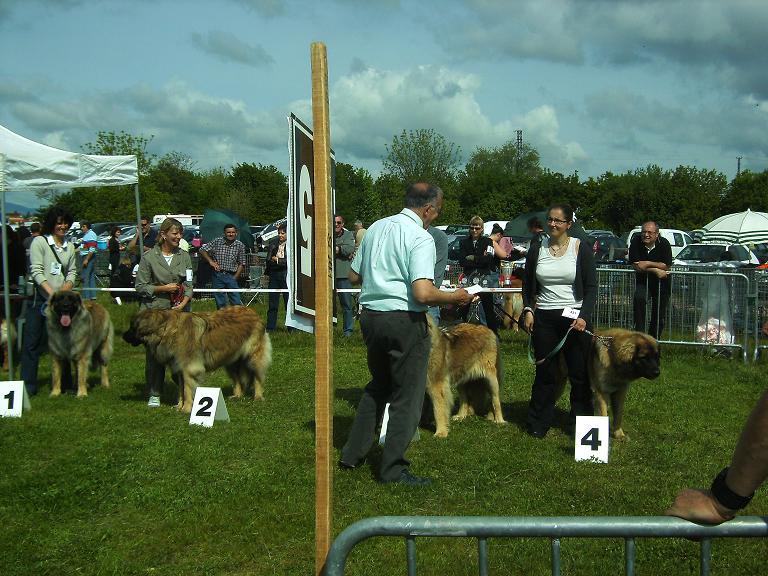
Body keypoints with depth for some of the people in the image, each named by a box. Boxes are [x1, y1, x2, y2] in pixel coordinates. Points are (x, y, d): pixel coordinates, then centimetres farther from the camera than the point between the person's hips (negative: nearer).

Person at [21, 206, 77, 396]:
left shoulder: (70, 247, 11)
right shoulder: (39, 242, -4)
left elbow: (72, 273, 10)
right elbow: (37, 271, -11)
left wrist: (65, 289, -9)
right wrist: (52, 293, -20)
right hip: (39, 300, -5)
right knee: (33, 343, -1)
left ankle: (65, 384, 17)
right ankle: (28, 385, 5)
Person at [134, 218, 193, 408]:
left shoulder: (184, 256, 8)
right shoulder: (149, 256, -3)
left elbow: (189, 285, 8)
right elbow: (140, 287, -2)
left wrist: (183, 302, -8)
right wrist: (163, 288, -13)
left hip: (177, 311, 2)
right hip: (153, 311, -2)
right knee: (154, 354, 2)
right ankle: (154, 394, 13)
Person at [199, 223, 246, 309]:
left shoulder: (240, 245, 3)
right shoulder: (217, 241, 1)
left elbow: (241, 264, 6)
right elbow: (202, 250, 5)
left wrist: (235, 277, -2)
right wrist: (210, 261, -6)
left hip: (231, 276, 0)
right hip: (218, 275, 0)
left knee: (236, 303, -6)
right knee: (220, 304, 7)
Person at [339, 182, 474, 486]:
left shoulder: (376, 227, 8)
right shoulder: (421, 238, -14)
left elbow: (354, 275, 16)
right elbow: (423, 294, -25)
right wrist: (454, 297, -8)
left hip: (370, 315, 7)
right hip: (404, 321, -7)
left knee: (378, 385, 25)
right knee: (407, 396, 6)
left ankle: (352, 454, 28)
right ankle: (393, 469, 11)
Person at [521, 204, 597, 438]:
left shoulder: (580, 248, -2)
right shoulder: (537, 249, 6)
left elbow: (591, 287, -3)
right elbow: (527, 285, 15)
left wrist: (584, 316, -15)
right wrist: (527, 310, 0)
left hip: (575, 317, -2)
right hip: (543, 318, 2)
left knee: (580, 373, 3)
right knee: (545, 371, 6)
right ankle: (538, 423, 15)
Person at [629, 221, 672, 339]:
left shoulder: (664, 244, -13)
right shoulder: (636, 242, -12)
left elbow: (666, 266, -17)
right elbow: (636, 266, -16)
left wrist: (647, 264, -21)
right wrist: (655, 270, -20)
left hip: (662, 282, 1)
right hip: (643, 281, -1)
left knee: (659, 316, 6)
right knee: (639, 299, -32)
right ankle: (639, 334, -25)